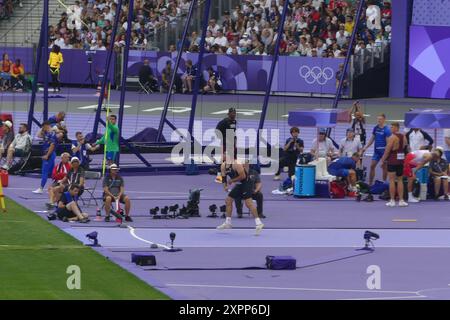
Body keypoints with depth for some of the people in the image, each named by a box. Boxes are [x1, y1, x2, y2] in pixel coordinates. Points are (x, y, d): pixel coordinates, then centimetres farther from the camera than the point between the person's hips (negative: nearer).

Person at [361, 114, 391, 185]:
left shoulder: (386, 130, -12)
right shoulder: (375, 128, 6)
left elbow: (388, 142, -14)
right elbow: (372, 139, 16)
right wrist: (366, 147, 10)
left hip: (384, 151, -5)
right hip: (376, 150, 5)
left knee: (384, 167, 5)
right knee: (372, 166, 0)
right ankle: (370, 183, 3)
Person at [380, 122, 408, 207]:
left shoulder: (392, 137, -12)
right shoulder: (404, 137, 8)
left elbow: (387, 150, -14)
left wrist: (383, 160, -3)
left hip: (392, 161, -6)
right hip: (401, 160, 6)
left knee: (391, 180, -2)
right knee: (400, 180, 12)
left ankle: (392, 200, -3)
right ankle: (401, 200, 9)